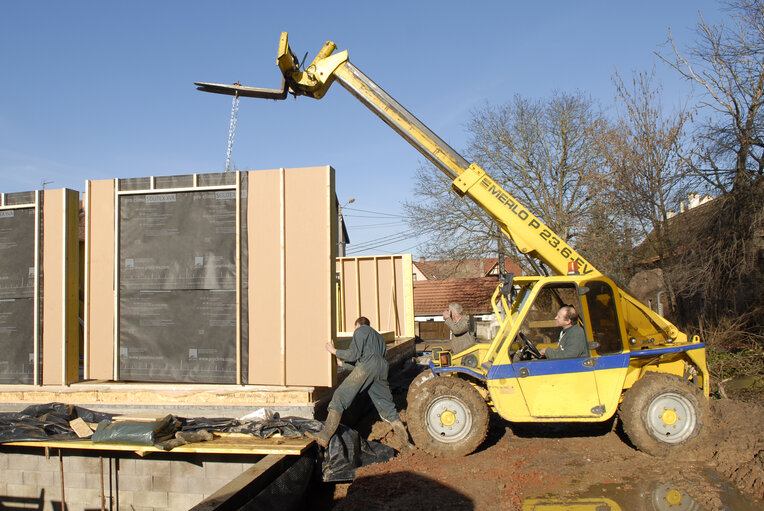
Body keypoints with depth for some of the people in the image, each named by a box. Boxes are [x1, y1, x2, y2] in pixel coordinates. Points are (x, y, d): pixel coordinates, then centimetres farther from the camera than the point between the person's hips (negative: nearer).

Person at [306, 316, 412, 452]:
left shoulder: (360, 330, 15)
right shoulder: (378, 336, 38)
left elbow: (354, 354, 1)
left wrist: (335, 351, 15)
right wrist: (344, 363, 45)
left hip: (366, 365, -7)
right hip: (382, 367, 7)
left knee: (340, 396, -10)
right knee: (387, 407, 14)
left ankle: (325, 435, -23)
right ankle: (405, 443, 10)